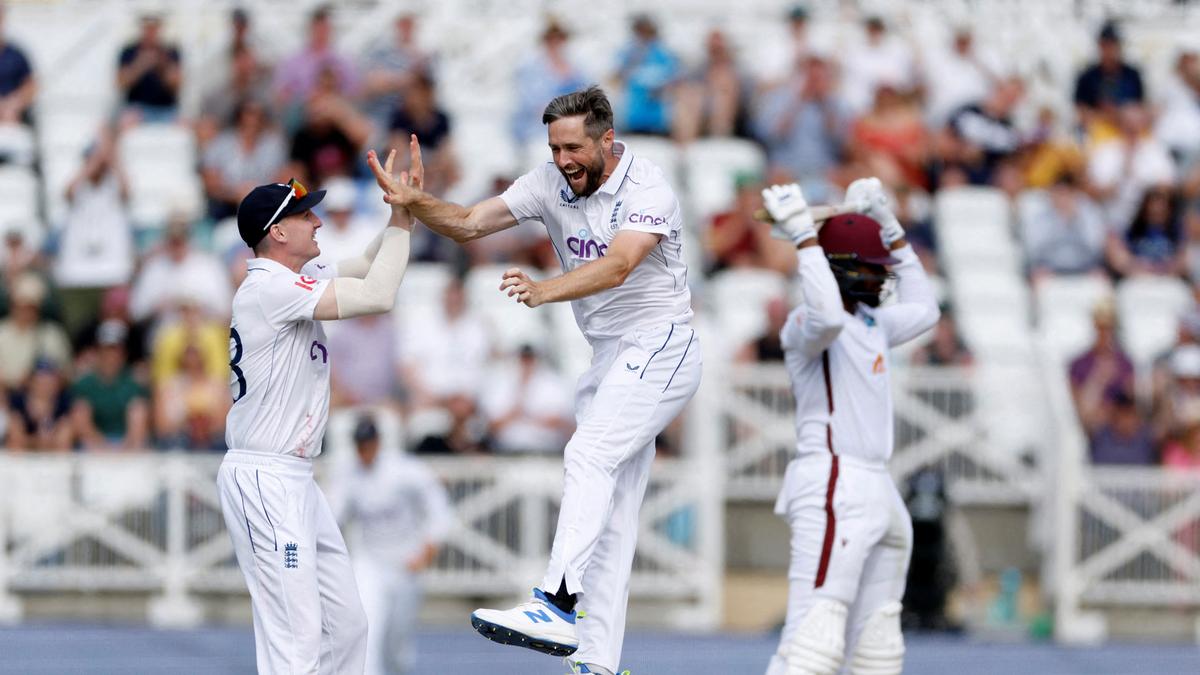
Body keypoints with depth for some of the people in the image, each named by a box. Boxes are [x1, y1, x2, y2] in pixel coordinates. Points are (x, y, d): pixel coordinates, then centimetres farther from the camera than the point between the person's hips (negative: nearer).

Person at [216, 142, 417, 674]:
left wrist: (402, 210, 7)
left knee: (345, 628, 13)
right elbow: (378, 296, -21)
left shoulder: (289, 283, 14)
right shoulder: (270, 287, -15)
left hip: (294, 482, 11)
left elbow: (366, 268, 22)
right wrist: (401, 219, -10)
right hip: (264, 482, -11)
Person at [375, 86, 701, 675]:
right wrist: (414, 203, -21)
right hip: (611, 358, 8)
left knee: (589, 455, -27)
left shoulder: (647, 191, -18)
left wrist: (541, 291, -48)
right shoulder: (552, 184, 2)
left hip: (660, 348, -8)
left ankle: (556, 605, -39)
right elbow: (469, 224, -2)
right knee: (610, 518, 4)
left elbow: (616, 268, -34)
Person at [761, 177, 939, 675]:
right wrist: (802, 234, -26)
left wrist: (889, 228, 27)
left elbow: (923, 310, 34)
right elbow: (827, 315, -32)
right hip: (832, 489, -10)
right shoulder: (806, 324, -9)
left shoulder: (871, 323, 19)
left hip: (877, 492, 10)